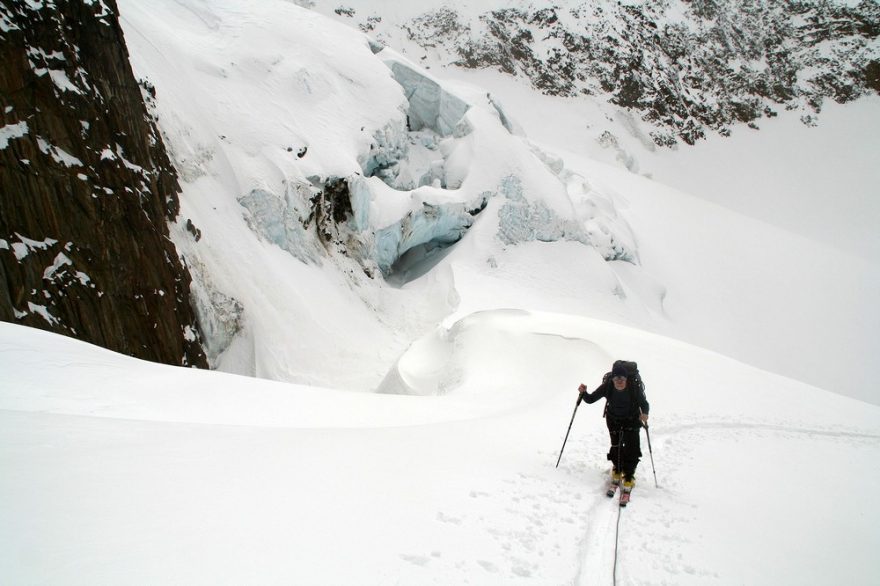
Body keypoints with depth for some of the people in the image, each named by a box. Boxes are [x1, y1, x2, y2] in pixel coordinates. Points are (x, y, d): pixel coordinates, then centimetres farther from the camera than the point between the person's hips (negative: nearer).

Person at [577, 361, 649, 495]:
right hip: (613, 419, 2)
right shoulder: (608, 386, -26)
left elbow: (644, 403, -22)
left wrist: (644, 413, -43)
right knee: (616, 446, 7)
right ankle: (617, 469, 34)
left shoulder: (634, 387, -31)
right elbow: (591, 399, -17)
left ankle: (629, 476, 9)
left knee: (631, 447, -7)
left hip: (632, 420, -2)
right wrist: (583, 393, -38)